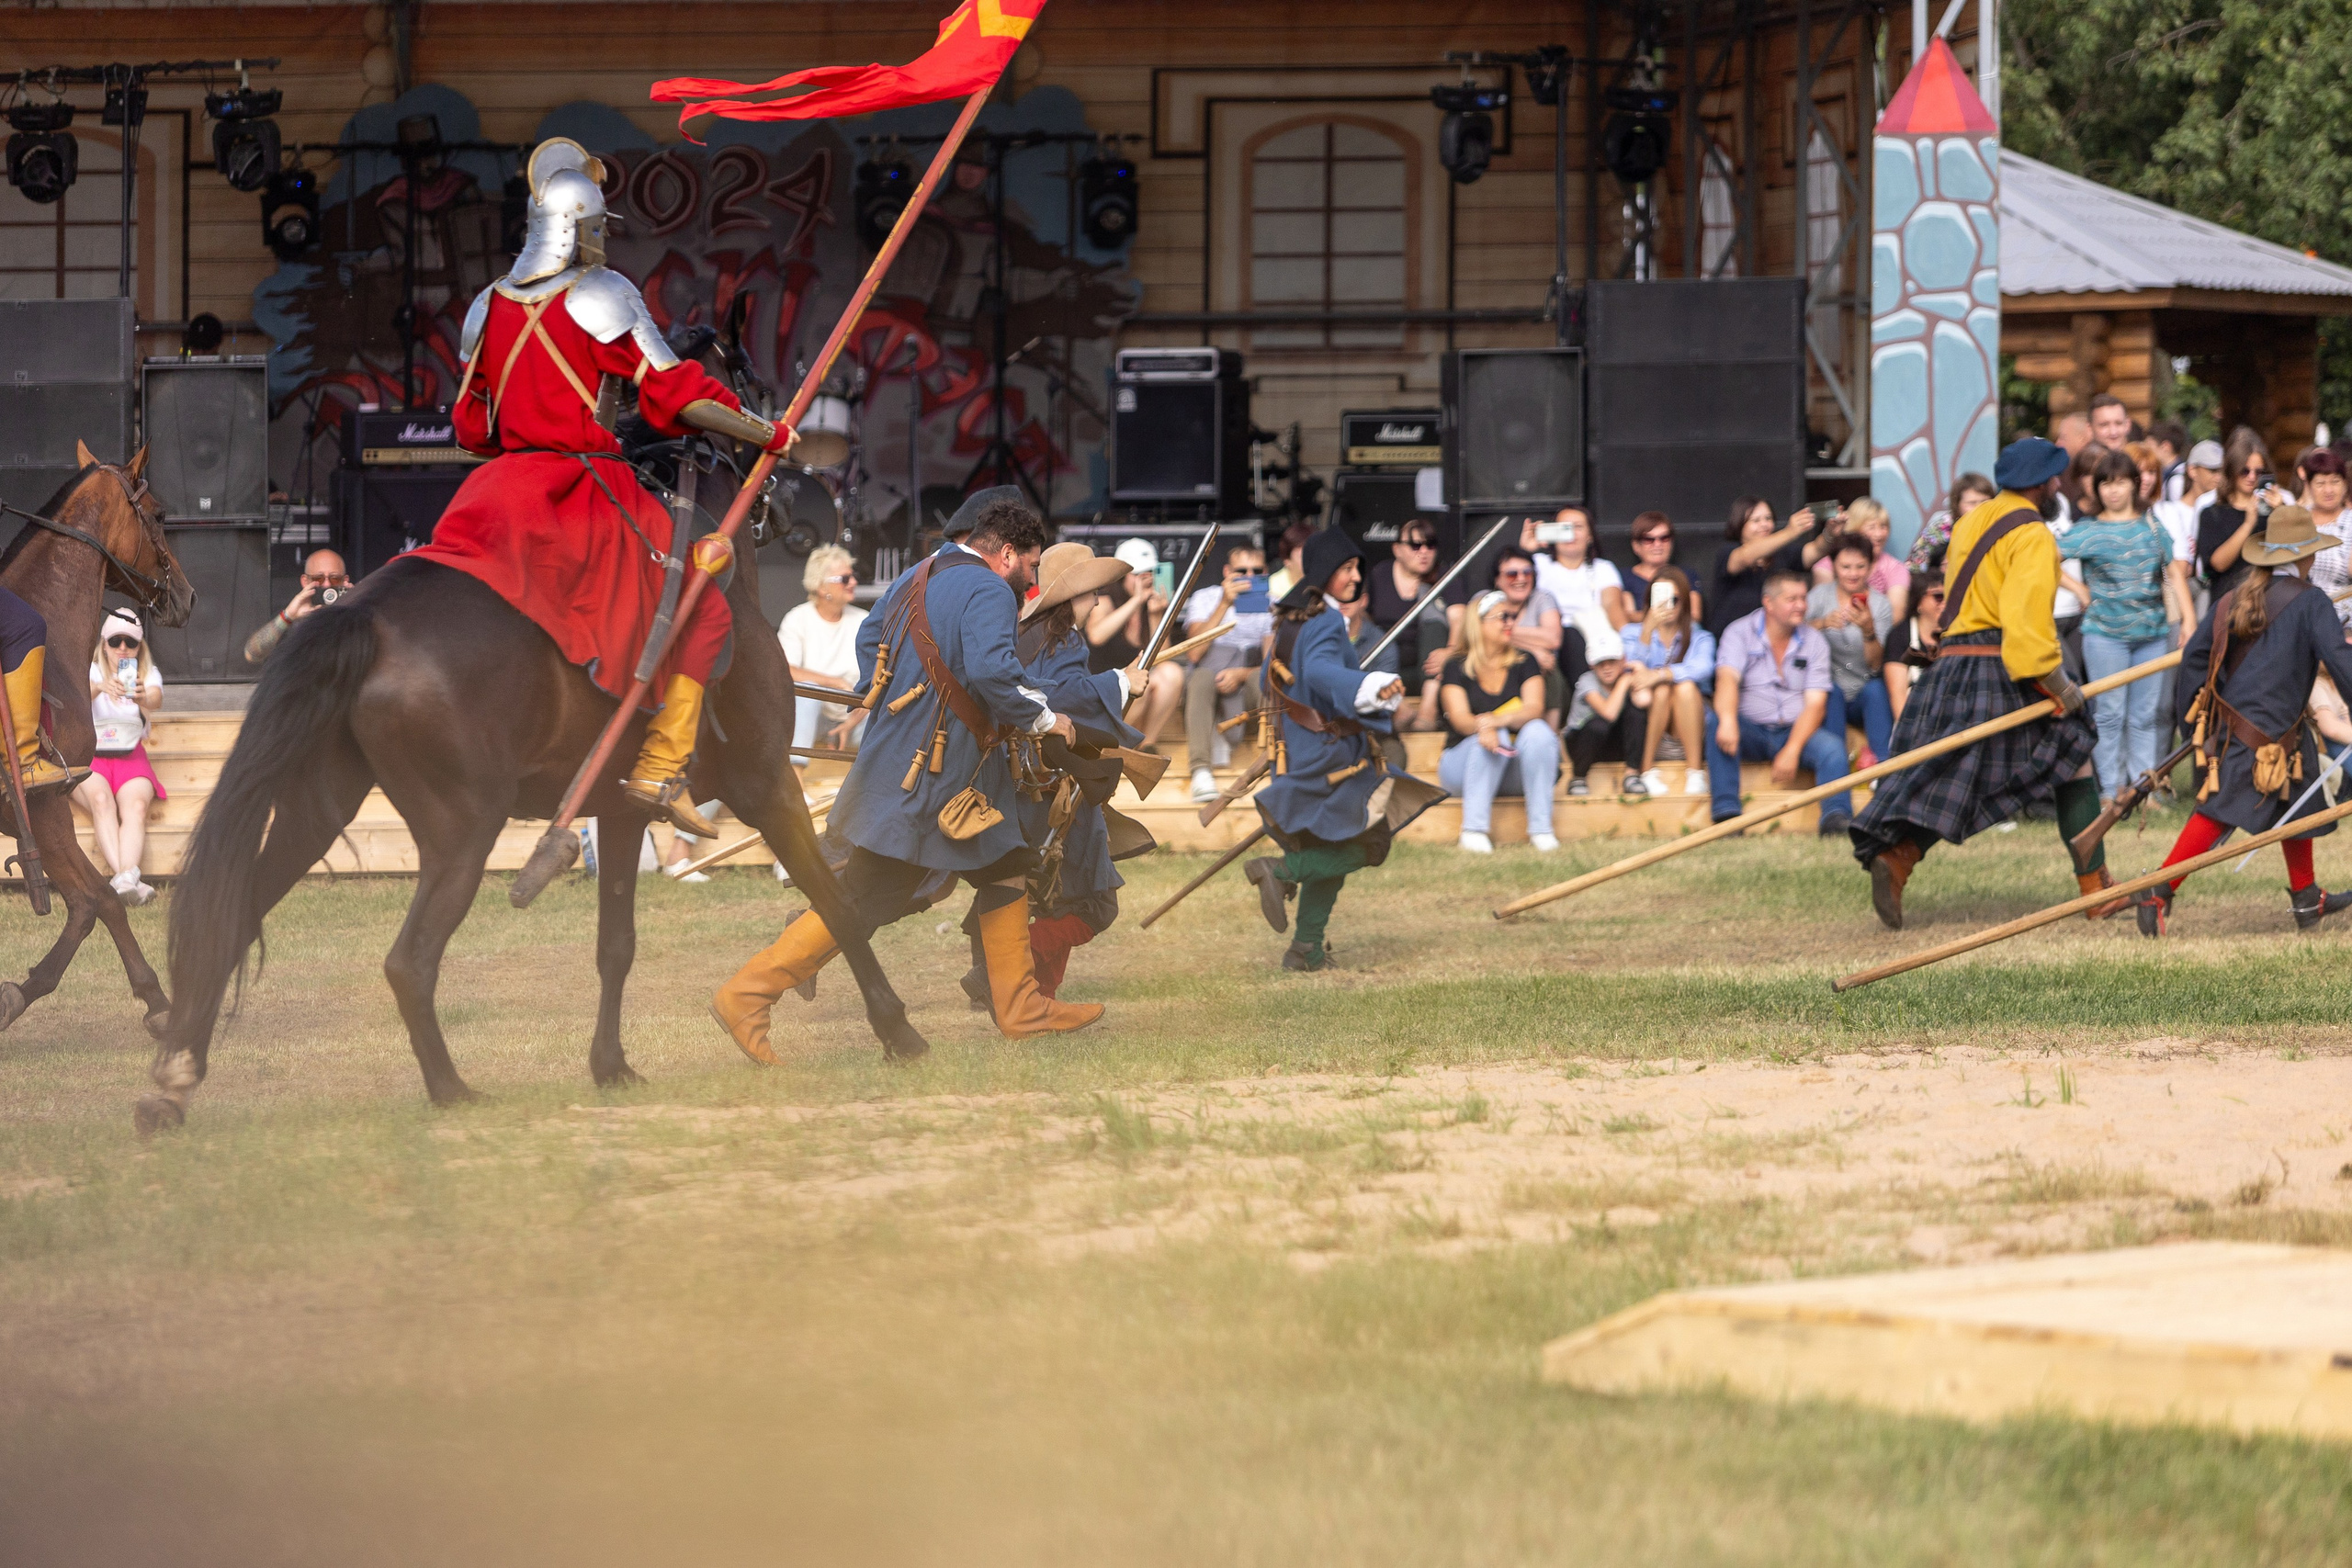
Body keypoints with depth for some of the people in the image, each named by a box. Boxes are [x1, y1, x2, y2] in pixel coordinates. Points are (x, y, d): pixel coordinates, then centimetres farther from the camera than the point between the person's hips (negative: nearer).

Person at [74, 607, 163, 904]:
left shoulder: (148, 675, 8)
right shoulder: (91, 672, 3)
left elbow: (156, 699, -16)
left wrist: (144, 698, -42)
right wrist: (101, 687, -46)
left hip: (130, 757, 1)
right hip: (87, 758, -1)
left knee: (135, 805, -30)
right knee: (101, 800, -33)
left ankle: (127, 878, -53)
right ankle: (126, 878, -50)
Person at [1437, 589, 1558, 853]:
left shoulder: (1524, 662, 6)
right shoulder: (1457, 668, 0)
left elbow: (1534, 708, -11)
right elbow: (1459, 717, -15)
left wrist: (1500, 720, -33)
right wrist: (1482, 725, -41)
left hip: (1516, 770, 2)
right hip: (1465, 767, -2)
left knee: (1537, 731, -28)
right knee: (1493, 737, -33)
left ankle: (1541, 829, -31)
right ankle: (1474, 829, -37)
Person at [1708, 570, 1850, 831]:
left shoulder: (1814, 641, 6)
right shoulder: (1740, 632, -1)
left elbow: (1815, 704, -3)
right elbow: (1727, 678, -20)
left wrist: (1792, 750, -20)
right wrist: (1728, 720, -43)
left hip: (1796, 731, 1)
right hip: (1751, 729, -1)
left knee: (1832, 748, -28)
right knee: (1715, 721, -32)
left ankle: (1836, 817, -44)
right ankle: (1726, 814, -39)